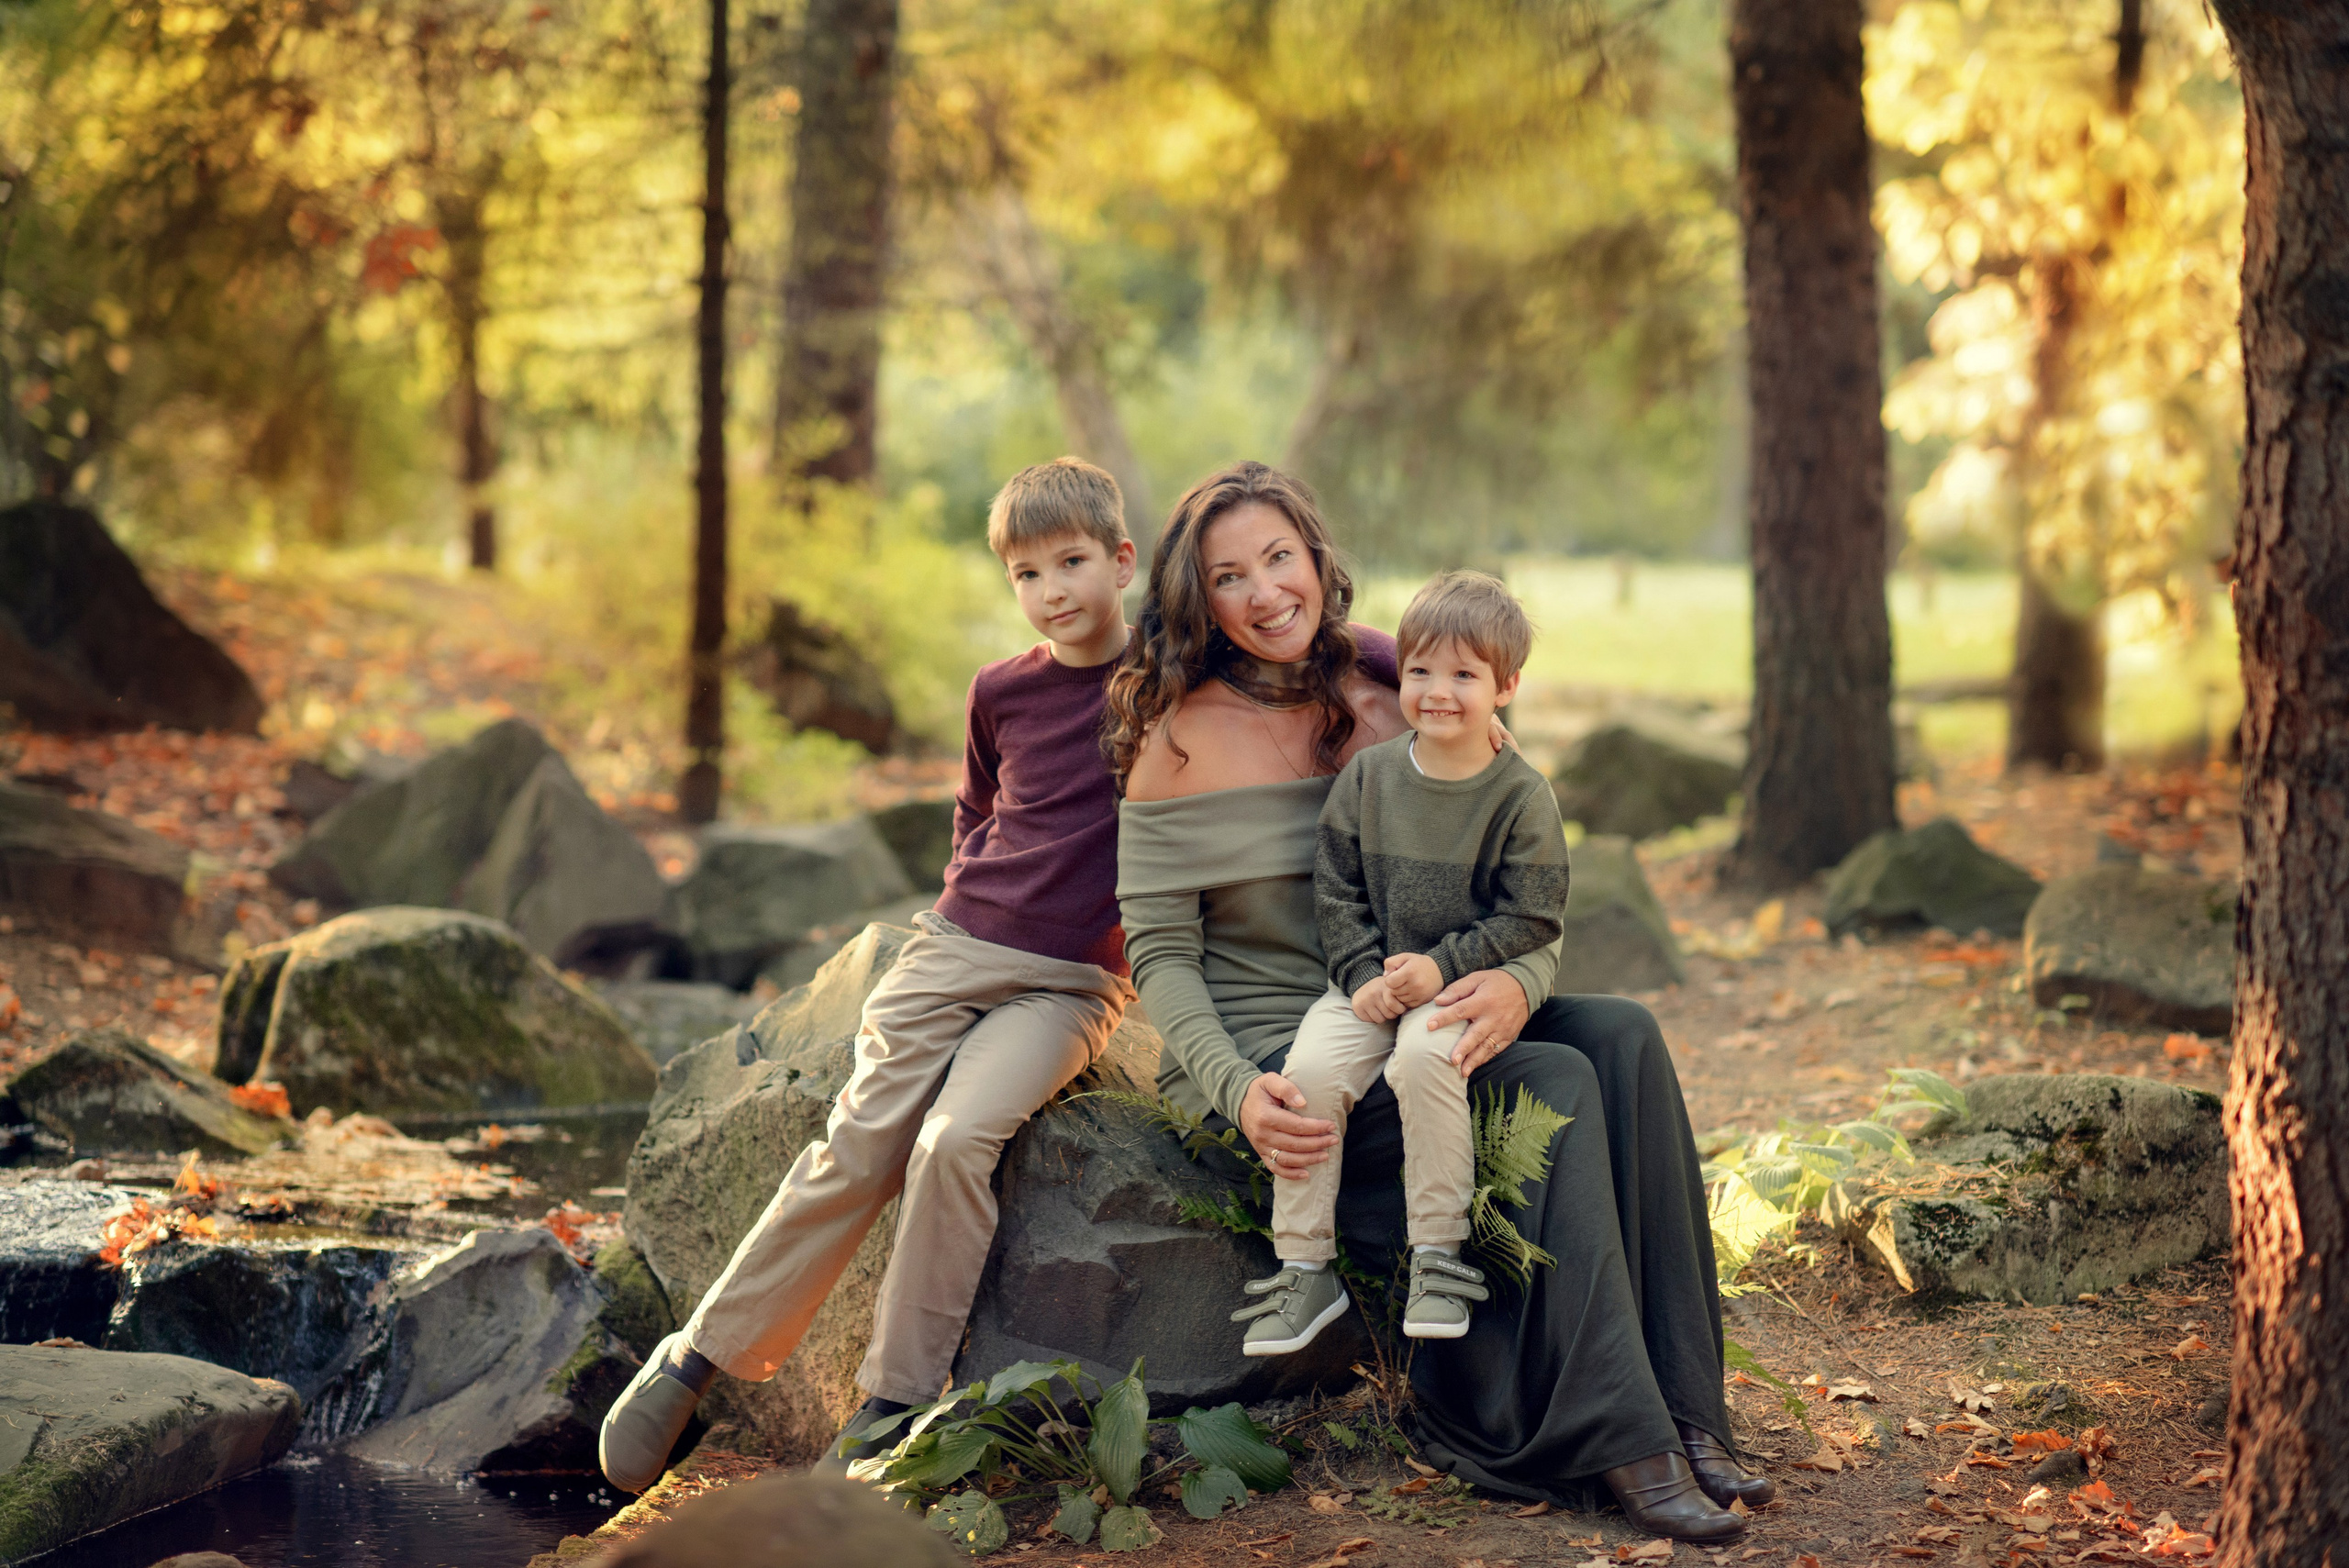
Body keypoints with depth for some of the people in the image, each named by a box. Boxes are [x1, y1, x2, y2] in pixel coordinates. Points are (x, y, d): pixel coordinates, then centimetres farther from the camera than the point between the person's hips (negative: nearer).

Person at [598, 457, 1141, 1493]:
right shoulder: (1001, 692, 9)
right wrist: (970, 897, 13)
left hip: (1070, 982, -3)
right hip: (956, 947, 3)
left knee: (958, 1138, -26)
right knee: (854, 1150, -7)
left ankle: (891, 1408, -18)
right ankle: (696, 1361, 5)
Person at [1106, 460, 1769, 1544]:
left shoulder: (1394, 713, 6)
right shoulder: (1183, 739, -6)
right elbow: (1158, 955, -9)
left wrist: (1512, 986, -21)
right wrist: (1239, 1091, -26)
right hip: (1264, 1051, -5)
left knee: (1622, 1038, -19)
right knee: (1554, 1087, -25)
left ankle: (1679, 1409, -19)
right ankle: (1614, 1441, -22)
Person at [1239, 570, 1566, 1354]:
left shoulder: (1522, 796, -4)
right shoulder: (1368, 775, 6)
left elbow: (1531, 917, -5)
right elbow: (1335, 890, 7)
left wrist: (1444, 966, -16)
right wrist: (1362, 974, -7)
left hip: (1469, 985, -3)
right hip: (1369, 983, 3)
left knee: (1423, 1055, -34)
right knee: (1312, 1066, -24)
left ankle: (1439, 1256, -21)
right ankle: (1304, 1268, -13)